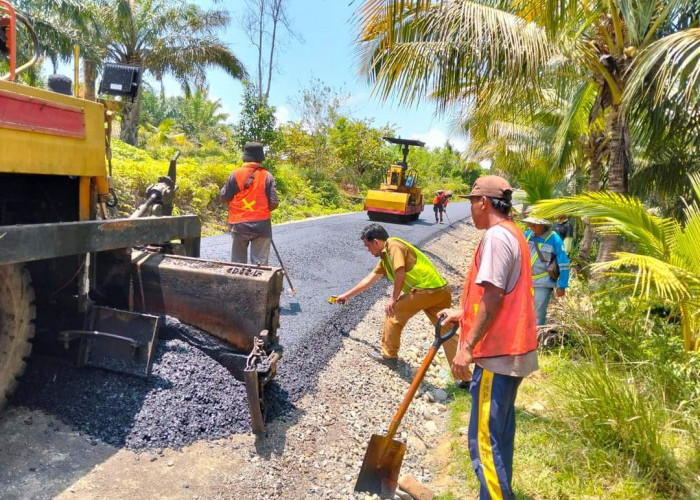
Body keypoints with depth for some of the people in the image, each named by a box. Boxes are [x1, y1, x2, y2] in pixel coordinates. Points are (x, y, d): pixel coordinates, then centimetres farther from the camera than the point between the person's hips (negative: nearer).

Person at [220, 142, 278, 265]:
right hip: (261, 225, -1)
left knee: (238, 263, 12)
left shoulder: (235, 174, -4)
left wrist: (224, 188, 21)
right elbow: (273, 203, -7)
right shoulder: (267, 176, -5)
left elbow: (224, 198, 0)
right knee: (260, 264, 5)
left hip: (239, 225, 1)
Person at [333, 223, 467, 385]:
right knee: (447, 332, 10)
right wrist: (347, 295, 35)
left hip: (426, 289, -10)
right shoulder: (385, 258, 22)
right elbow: (369, 279, 30)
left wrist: (393, 299, -7)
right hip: (441, 291, 10)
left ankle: (389, 356, 16)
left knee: (393, 312, 5)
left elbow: (400, 273, -18)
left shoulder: (394, 245, -6)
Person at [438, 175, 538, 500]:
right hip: (513, 351, 11)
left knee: (484, 441, -3)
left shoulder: (496, 236, -17)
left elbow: (493, 298, -22)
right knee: (499, 434, 20)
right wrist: (462, 312, 22)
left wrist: (467, 347, -20)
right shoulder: (513, 234, 15)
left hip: (497, 353, -11)